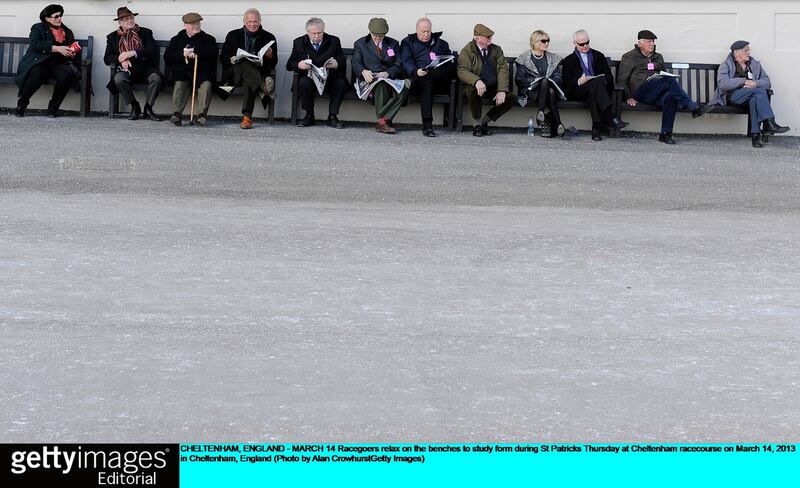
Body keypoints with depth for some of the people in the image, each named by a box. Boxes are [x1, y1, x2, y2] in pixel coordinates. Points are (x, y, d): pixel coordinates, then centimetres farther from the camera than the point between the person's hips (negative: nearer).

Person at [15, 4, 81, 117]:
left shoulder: (67, 32, 22)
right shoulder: (38, 28, 9)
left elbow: (73, 49, 24)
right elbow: (35, 45, -9)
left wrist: (73, 54, -3)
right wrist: (57, 49, -18)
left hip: (58, 64, 3)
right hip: (39, 63, -3)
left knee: (66, 76, -32)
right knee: (36, 74, -38)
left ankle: (53, 107, -13)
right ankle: (21, 103, -15)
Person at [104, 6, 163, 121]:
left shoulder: (145, 32, 12)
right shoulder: (112, 37, 14)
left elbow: (152, 50, -5)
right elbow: (107, 59, 6)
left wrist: (133, 53, -18)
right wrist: (120, 59, -14)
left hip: (145, 68, 0)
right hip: (126, 69, 0)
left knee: (156, 77, -32)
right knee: (118, 79, -34)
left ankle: (148, 108, -14)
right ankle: (135, 107, -13)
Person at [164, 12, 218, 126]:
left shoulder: (208, 39, 18)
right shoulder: (177, 39, 21)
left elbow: (213, 54, -4)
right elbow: (167, 58, 8)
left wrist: (194, 51, -9)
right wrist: (183, 54, -8)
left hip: (202, 71, -1)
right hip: (182, 72, 1)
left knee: (206, 84, -33)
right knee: (179, 84, -32)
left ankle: (201, 114, -35)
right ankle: (176, 114, -34)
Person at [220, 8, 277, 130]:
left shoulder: (268, 38, 15)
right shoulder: (233, 35, 17)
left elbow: (273, 63, 12)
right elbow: (222, 57, 12)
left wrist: (270, 56, -11)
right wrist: (232, 59, -10)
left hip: (258, 73, -1)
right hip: (235, 73, 1)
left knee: (248, 82, -37)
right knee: (245, 64, -36)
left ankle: (247, 117, -46)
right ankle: (264, 87, -55)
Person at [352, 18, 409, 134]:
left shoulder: (393, 44, 19)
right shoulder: (360, 44, 16)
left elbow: (399, 65, 7)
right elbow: (356, 64, 2)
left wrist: (387, 73, -16)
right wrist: (363, 71, -23)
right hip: (370, 79, -2)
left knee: (403, 90, -34)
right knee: (380, 85, -41)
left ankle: (382, 120, -34)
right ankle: (384, 121, -35)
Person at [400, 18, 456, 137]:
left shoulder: (440, 43, 29)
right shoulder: (408, 42, 19)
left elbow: (450, 59, 17)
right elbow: (406, 62, 4)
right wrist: (416, 71, -20)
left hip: (440, 81, 3)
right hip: (418, 77, -3)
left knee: (452, 66, -28)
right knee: (427, 83, -39)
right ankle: (427, 125, -43)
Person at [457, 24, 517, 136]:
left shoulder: (496, 50, 8)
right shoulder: (467, 51, -3)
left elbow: (503, 70, 0)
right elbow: (462, 71, -16)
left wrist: (502, 91, -16)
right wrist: (476, 81, -37)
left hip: (493, 88, 4)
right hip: (477, 86, -4)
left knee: (512, 97, -20)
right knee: (472, 91, -38)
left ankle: (485, 121, -1)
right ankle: (478, 123, -12)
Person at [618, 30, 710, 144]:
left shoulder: (658, 57, 30)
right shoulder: (629, 57, 14)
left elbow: (664, 74, 36)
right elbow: (622, 80, 8)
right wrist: (628, 97, -4)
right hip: (640, 91, -5)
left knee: (671, 97, -34)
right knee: (669, 80, -31)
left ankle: (666, 134, -35)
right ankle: (693, 108, -31)